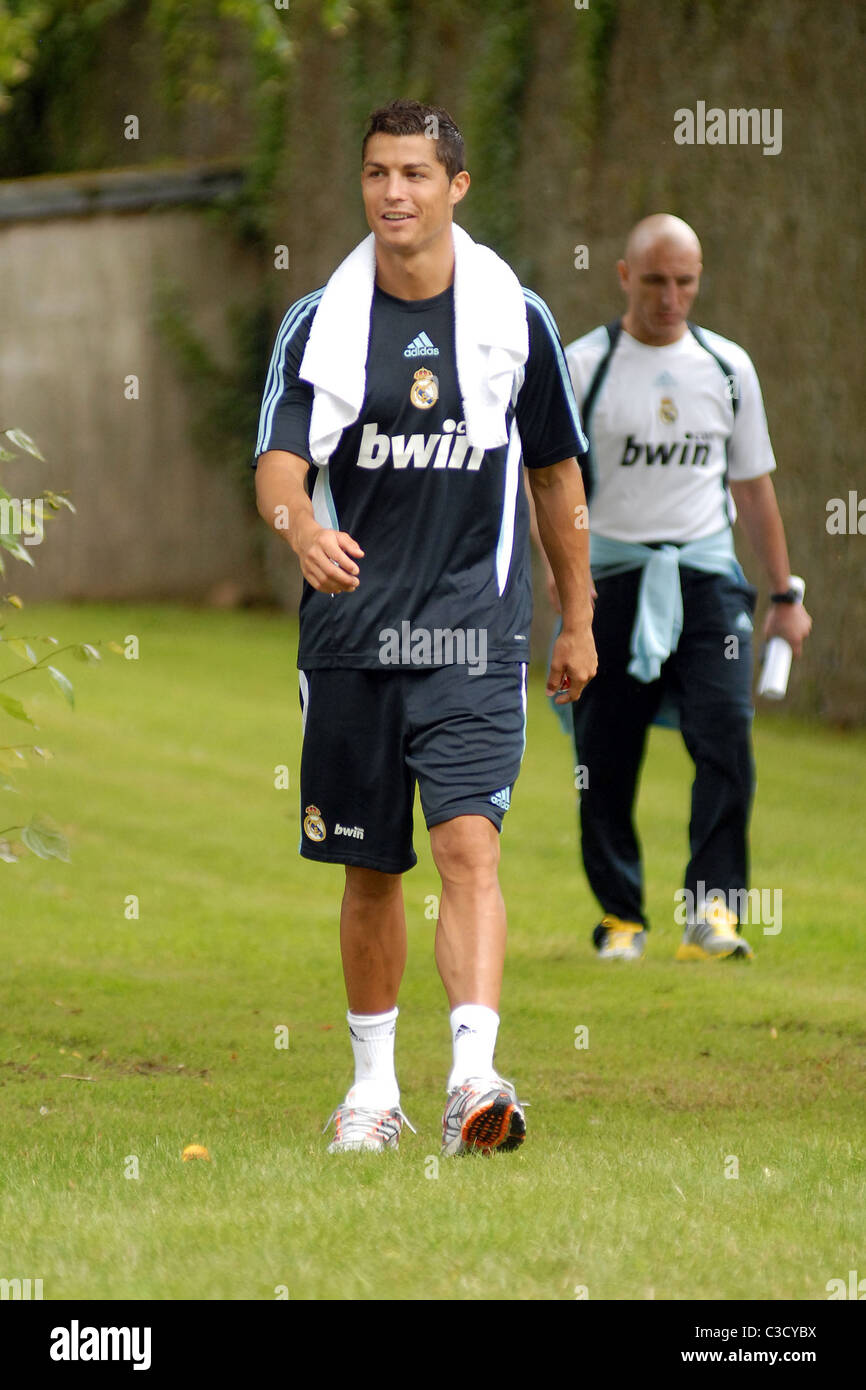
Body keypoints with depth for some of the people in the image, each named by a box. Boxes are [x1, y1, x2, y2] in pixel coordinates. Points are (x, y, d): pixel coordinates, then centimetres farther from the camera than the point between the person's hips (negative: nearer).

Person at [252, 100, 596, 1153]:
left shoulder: (515, 315, 3)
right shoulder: (318, 322, 2)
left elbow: (556, 472, 13)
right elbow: (278, 464, -7)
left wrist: (578, 621, 16)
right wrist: (300, 524, -31)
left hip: (473, 632, -1)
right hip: (350, 629, 1)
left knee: (468, 843, -18)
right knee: (369, 871, 9)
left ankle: (473, 1078, -27)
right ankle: (373, 1087, 24)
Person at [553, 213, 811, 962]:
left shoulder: (728, 367, 10)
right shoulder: (582, 366, 2)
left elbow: (754, 486, 17)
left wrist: (785, 596, 16)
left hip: (706, 575, 1)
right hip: (613, 579, -1)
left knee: (726, 733, -16)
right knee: (606, 758, 0)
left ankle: (712, 909, -18)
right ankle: (621, 915, 14)